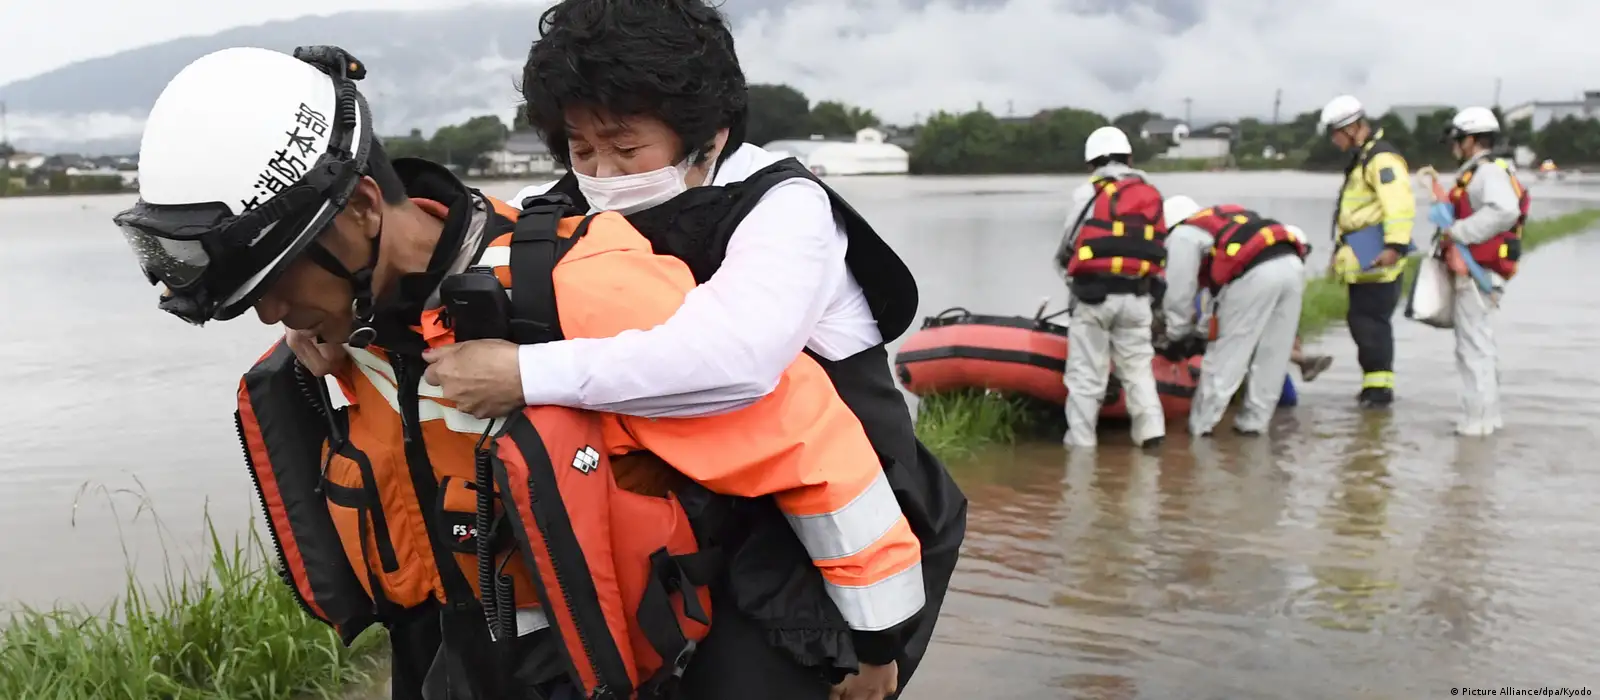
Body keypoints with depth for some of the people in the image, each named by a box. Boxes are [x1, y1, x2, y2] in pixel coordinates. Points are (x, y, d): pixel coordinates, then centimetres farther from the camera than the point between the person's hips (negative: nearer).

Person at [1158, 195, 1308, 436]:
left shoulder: (1182, 235, 16)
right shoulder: (1227, 214, 38)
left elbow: (1179, 292, 13)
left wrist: (1177, 337, 26)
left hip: (1257, 273, -7)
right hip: (1292, 263, 7)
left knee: (1226, 355, 1)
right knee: (1272, 355, 14)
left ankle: (1201, 424, 6)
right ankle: (1253, 421, 21)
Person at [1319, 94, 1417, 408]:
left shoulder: (1381, 158, -12)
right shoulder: (1361, 159, 21)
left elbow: (1400, 205, -24)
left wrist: (1395, 245, -30)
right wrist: (1341, 251, 29)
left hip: (1375, 261, -10)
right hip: (1361, 262, 10)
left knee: (1370, 321, -9)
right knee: (1362, 321, 12)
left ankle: (1379, 385, -4)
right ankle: (1376, 383, 19)